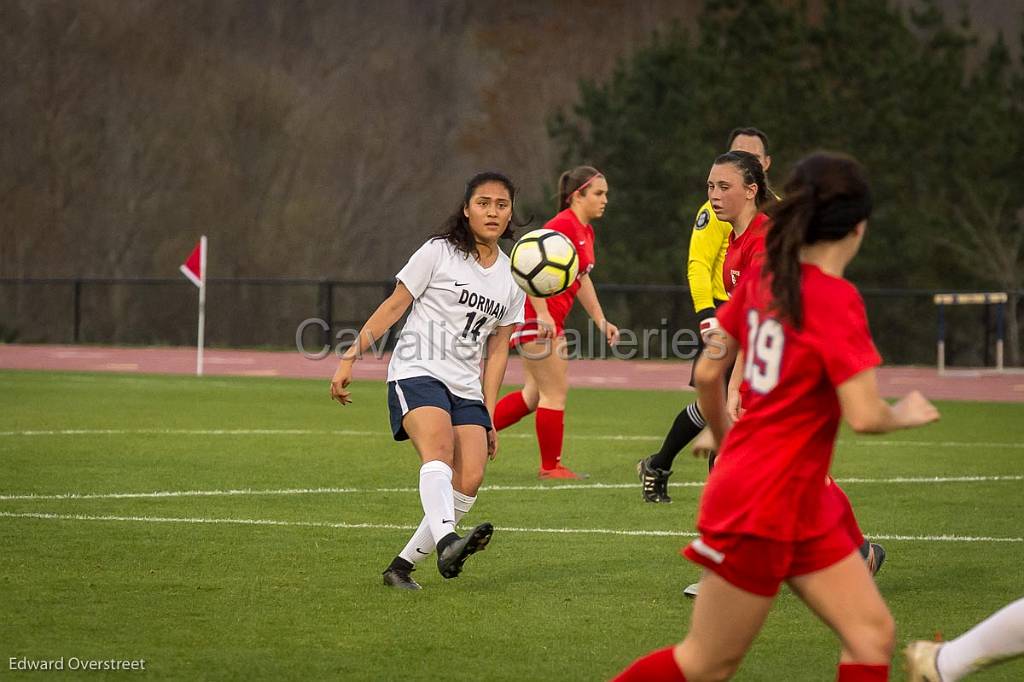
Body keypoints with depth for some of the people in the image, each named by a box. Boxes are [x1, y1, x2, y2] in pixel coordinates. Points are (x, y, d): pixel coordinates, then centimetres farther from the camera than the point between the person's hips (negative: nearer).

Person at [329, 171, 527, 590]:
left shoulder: (512, 277, 13)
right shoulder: (439, 253, 1)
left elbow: (497, 351, 15)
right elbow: (393, 307, 1)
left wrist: (489, 417, 11)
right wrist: (350, 357, -5)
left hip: (467, 389, 5)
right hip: (417, 373, -5)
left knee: (470, 480, -15)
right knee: (438, 453, -31)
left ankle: (402, 565, -8)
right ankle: (446, 540, -55)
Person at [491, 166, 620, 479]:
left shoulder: (586, 231, 14)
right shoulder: (564, 225, -16)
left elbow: (581, 279, 24)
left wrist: (600, 320, 20)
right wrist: (543, 314, -27)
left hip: (550, 318, 10)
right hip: (536, 315, -10)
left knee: (535, 394, 15)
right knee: (555, 392, -2)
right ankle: (551, 466, 8)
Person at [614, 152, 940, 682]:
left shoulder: (762, 277, 4)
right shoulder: (836, 300, -19)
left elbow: (708, 371, 11)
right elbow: (863, 416, -25)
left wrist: (724, 439, 27)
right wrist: (903, 415, -3)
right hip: (761, 508, -9)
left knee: (873, 635, 6)